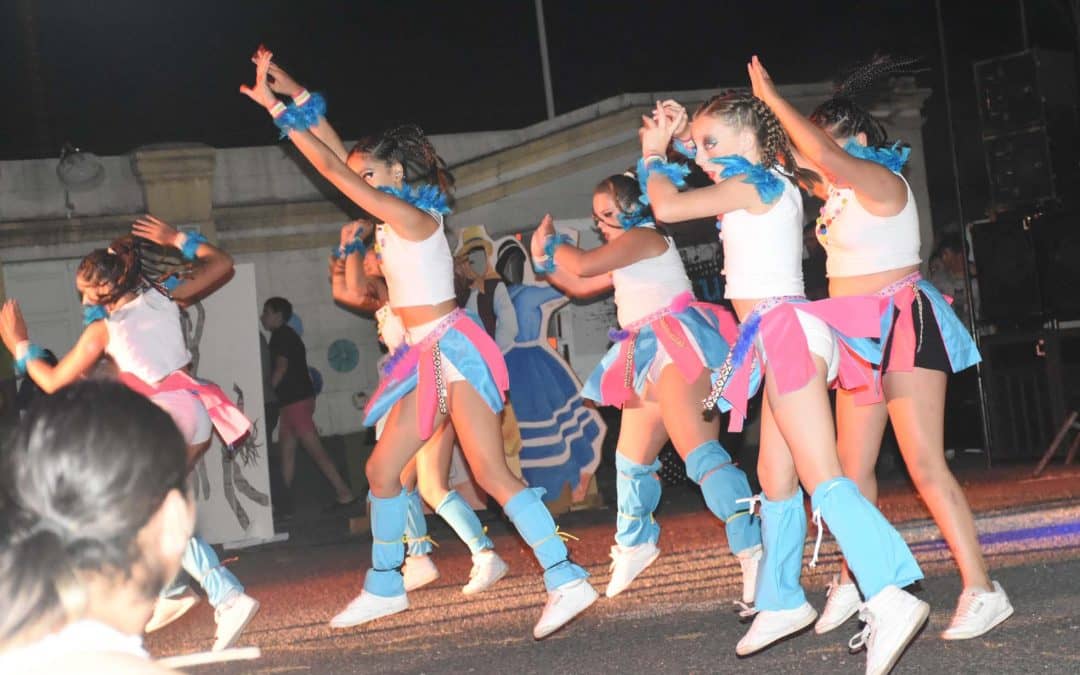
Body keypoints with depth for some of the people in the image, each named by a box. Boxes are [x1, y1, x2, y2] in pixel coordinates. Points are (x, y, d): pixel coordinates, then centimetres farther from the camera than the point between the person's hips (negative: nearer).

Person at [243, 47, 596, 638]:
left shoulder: (410, 216, -13)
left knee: (492, 474, -16)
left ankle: (567, 582, -18)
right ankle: (384, 588, 24)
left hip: (453, 349, -10)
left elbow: (333, 170, -14)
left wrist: (278, 108, -8)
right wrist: (294, 95, 16)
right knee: (382, 469, 12)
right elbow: (342, 159, 17)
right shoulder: (396, 218, 13)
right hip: (428, 356, 10)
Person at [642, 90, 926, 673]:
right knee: (775, 479, 15)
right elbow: (720, 159, 40)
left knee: (822, 477, -19)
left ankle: (890, 599, -29)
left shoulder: (753, 184, -8)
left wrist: (655, 154, 4)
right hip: (781, 339, 10)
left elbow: (667, 207, -13)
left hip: (786, 332, -10)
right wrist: (683, 135, 24)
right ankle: (782, 601, 25)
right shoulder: (772, 183, 19)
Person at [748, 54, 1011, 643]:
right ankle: (855, 579, 25)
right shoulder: (841, 191, 11)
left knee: (925, 465, -15)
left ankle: (981, 590, -14)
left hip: (904, 325, -9)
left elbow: (823, 155, -31)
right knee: (854, 469, 12)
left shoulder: (881, 181, -15)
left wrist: (772, 98, -22)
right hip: (861, 335, 9)